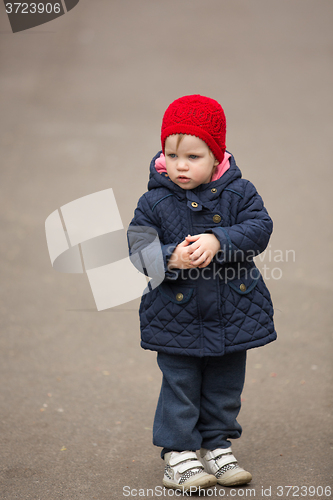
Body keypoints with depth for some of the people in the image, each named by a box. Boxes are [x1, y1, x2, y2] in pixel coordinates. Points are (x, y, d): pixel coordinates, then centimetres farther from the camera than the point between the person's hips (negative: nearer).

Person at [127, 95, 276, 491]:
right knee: (180, 385, 3)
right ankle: (178, 452, 16)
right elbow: (140, 247, -13)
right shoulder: (153, 202, -9)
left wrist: (217, 241, -31)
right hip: (175, 314, -2)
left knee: (225, 385, 14)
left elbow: (259, 228, -16)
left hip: (232, 313, 2)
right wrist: (170, 258, -33)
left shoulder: (238, 193, -6)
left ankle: (216, 446, 31)